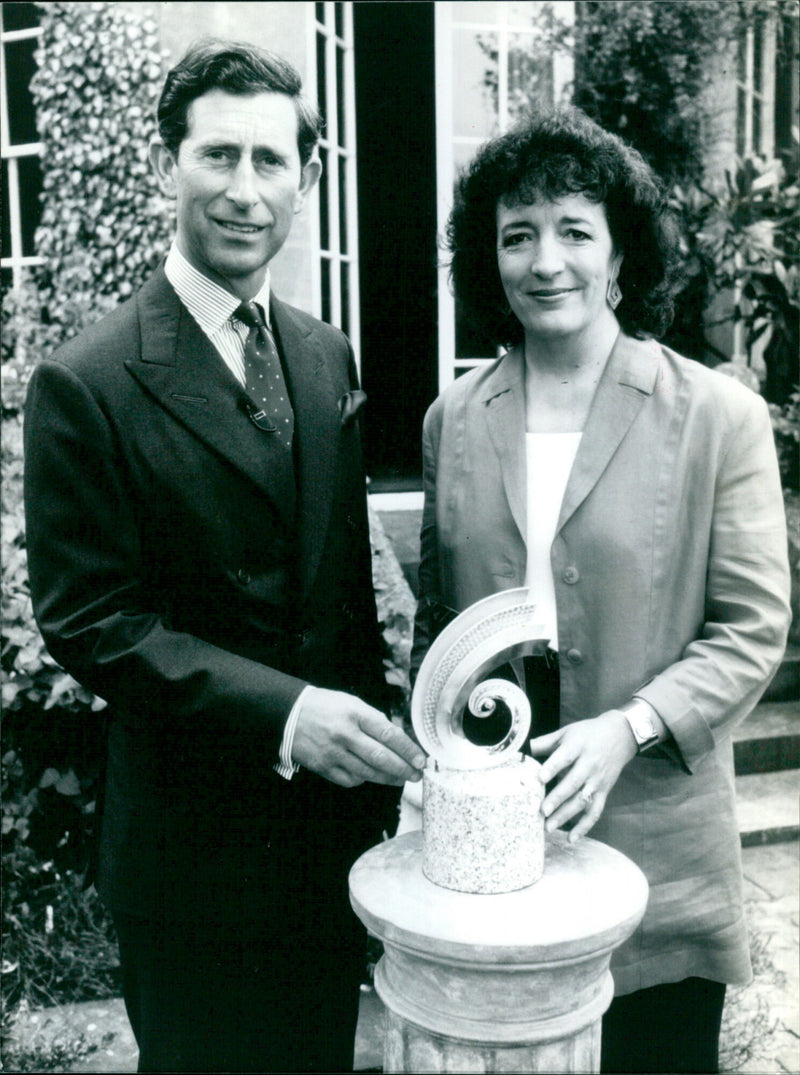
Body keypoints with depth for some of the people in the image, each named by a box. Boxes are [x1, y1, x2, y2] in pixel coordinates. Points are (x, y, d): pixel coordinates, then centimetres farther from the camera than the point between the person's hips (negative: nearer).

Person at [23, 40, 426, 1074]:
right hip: (195, 848, -5)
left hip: (337, 823, 6)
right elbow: (88, 621, -17)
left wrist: (373, 736, 7)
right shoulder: (84, 384, -15)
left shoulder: (327, 356, 4)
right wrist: (281, 713, -25)